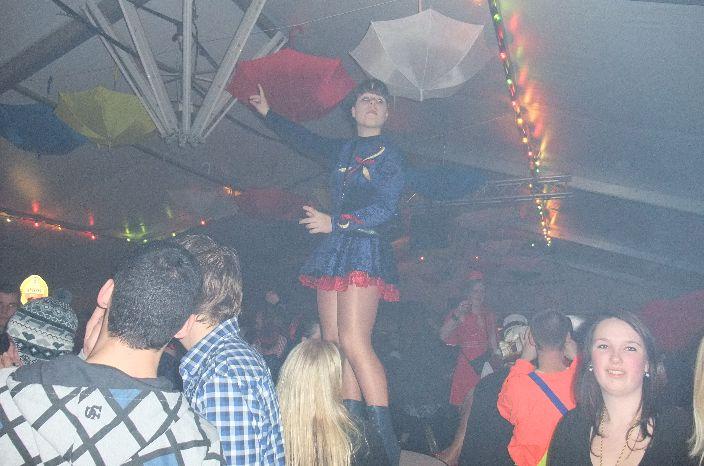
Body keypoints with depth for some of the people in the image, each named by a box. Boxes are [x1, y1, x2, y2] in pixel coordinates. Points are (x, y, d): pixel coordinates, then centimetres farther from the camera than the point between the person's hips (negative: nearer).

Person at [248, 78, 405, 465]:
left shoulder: (390, 153, 3)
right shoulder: (342, 150, 21)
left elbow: (386, 208, -8)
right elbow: (304, 140, 38)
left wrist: (334, 222, -16)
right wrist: (268, 114, 46)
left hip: (366, 248, -7)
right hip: (333, 250, 7)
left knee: (353, 341, -19)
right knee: (334, 343, 0)